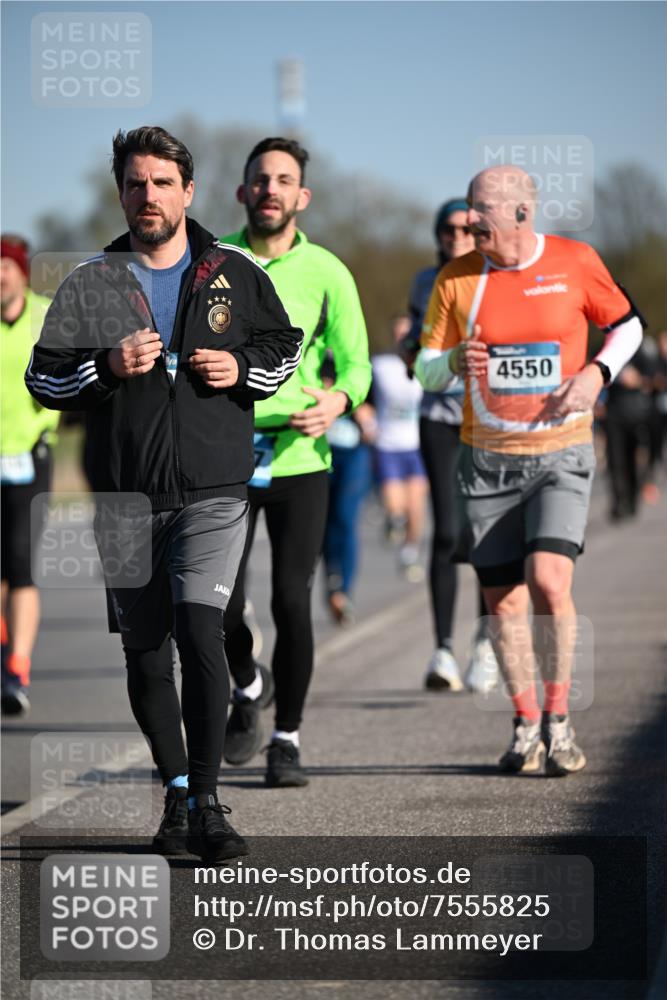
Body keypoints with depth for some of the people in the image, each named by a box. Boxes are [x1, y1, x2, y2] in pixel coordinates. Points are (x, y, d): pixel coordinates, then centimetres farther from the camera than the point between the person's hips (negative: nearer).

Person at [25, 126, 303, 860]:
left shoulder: (235, 275, 8)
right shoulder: (90, 284, 7)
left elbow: (285, 345, 19)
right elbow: (43, 377, 5)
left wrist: (244, 370, -2)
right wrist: (106, 366, -13)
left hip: (212, 491, -2)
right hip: (124, 495, 2)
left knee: (200, 632, -18)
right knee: (145, 649, 8)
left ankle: (207, 801, -13)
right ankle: (176, 795, 22)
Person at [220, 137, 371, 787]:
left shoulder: (327, 272, 0)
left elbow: (355, 362, 3)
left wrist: (339, 400, -18)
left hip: (300, 460, -1)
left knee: (292, 603, -7)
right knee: (220, 604, -4)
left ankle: (286, 740, 9)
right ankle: (245, 688, 30)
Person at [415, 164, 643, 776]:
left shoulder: (576, 263, -4)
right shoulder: (457, 280, 0)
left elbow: (626, 324, 11)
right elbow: (425, 370, 6)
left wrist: (597, 371, -7)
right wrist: (455, 362, -17)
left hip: (560, 455, -2)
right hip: (487, 458, 2)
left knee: (549, 582, -18)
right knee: (502, 599, 2)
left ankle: (558, 718, -1)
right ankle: (526, 724, 19)